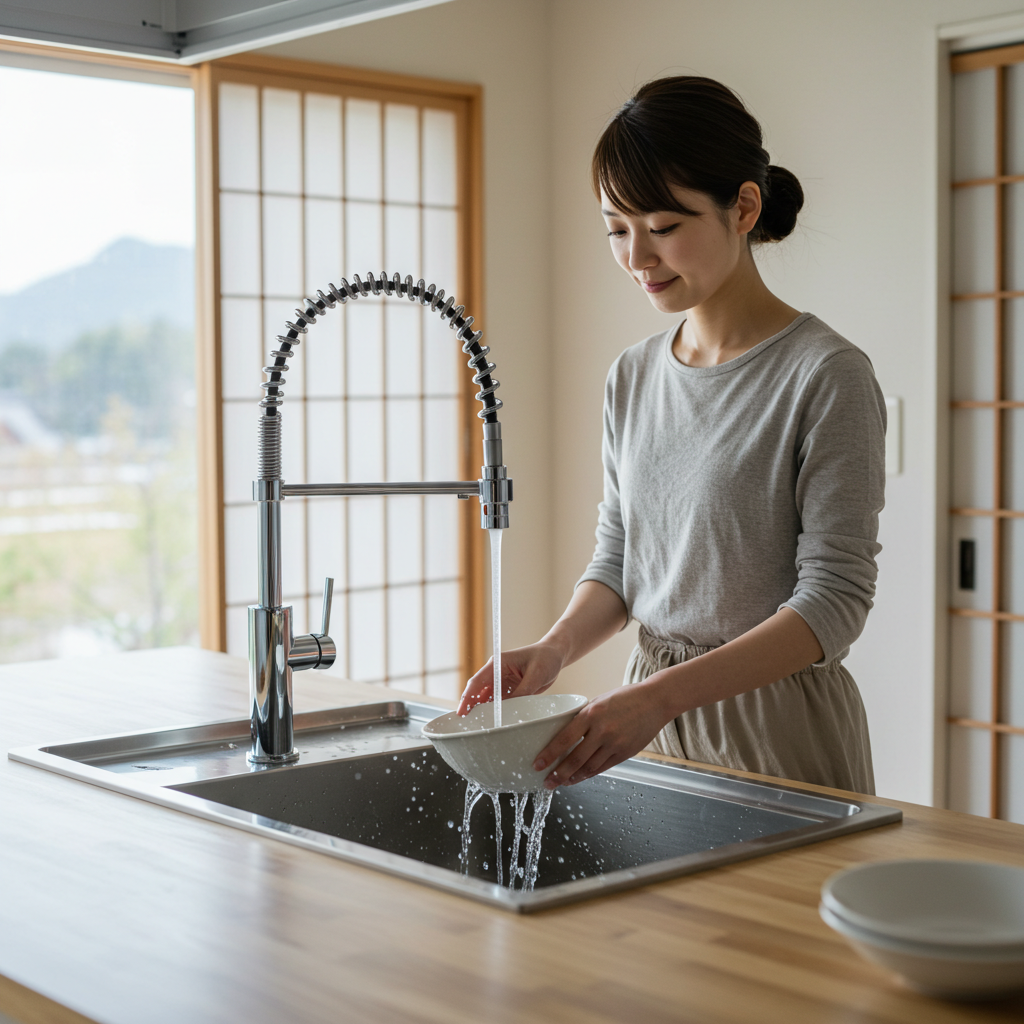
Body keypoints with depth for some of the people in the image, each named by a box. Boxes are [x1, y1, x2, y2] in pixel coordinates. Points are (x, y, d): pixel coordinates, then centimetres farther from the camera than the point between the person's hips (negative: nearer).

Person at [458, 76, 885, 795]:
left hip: (779, 730, -5)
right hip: (653, 717, 5)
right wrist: (557, 647, -10)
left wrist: (664, 694, -28)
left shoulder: (826, 376, -14)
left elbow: (834, 599, -18)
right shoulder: (633, 378, 7)